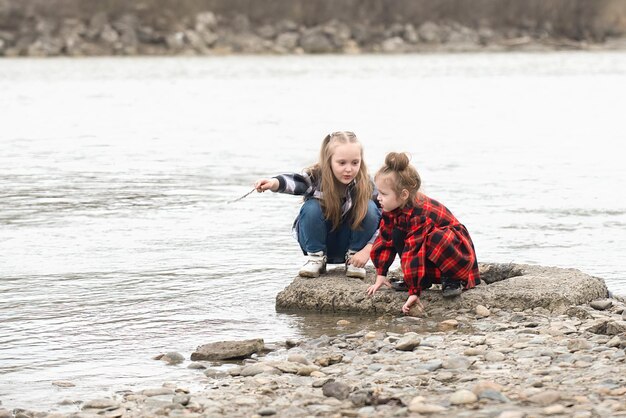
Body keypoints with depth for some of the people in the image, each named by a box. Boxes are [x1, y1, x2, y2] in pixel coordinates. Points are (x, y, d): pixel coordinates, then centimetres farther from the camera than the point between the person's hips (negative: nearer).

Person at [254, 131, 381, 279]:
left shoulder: (366, 186, -19)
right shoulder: (317, 177, -22)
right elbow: (297, 182, -44)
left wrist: (367, 250, -29)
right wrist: (274, 183, -67)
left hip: (350, 243, 1)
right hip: (318, 242, -1)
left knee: (370, 207, -24)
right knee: (312, 207, -30)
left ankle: (353, 258, -11)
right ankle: (316, 258, -13)